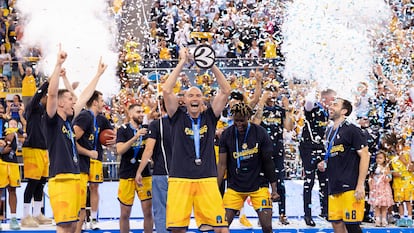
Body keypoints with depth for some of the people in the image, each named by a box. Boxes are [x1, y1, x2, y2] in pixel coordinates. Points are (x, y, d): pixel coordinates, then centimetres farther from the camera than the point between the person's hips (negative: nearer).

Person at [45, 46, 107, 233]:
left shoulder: (67, 120, 17)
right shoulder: (52, 120, -4)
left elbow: (85, 97, 27)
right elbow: (52, 93, -19)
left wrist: (98, 74, 34)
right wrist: (58, 65, -24)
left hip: (74, 178, 9)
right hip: (61, 179, -9)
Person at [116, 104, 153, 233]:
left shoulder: (147, 129, 7)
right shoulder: (123, 130, -3)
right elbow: (120, 150, -17)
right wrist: (135, 137, -26)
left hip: (144, 174, 3)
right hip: (127, 175, -3)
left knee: (148, 211, 0)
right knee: (125, 213, 4)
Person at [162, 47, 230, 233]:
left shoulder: (209, 116, 10)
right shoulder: (178, 117, 7)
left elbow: (226, 91, 2)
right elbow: (166, 91, -6)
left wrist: (212, 65, -3)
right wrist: (182, 63, -3)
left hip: (207, 179, 1)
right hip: (180, 179, -1)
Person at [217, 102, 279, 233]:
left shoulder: (260, 133, -7)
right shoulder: (227, 135, -3)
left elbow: (268, 163, -2)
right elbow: (222, 164, -3)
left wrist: (274, 189, -4)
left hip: (258, 185, -1)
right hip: (234, 186, 1)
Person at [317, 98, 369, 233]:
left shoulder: (352, 130, -7)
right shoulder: (329, 132, 17)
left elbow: (365, 156, -11)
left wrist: (360, 185, -16)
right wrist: (324, 164, 8)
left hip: (350, 186, -8)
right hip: (334, 187, 8)